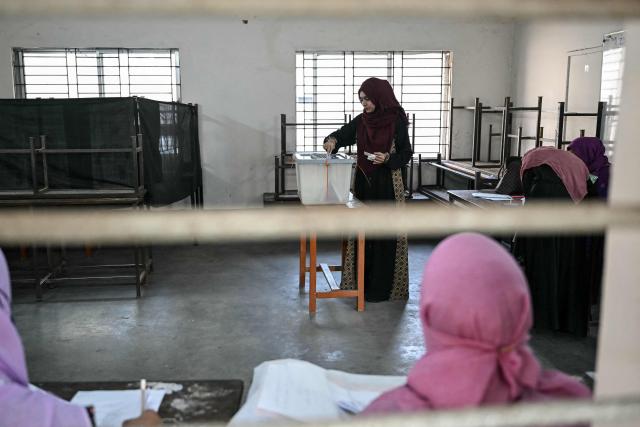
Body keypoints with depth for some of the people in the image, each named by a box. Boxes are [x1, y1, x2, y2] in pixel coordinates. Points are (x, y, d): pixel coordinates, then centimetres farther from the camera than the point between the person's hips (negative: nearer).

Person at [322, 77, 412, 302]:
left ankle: (381, 288, 7)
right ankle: (362, 282, 20)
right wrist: (332, 140, -12)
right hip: (363, 182, 5)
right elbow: (343, 134, 10)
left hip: (387, 184, -5)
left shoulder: (396, 121, -7)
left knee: (385, 234, -2)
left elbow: (406, 154, -3)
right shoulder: (361, 120, 6)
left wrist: (388, 158, -21)